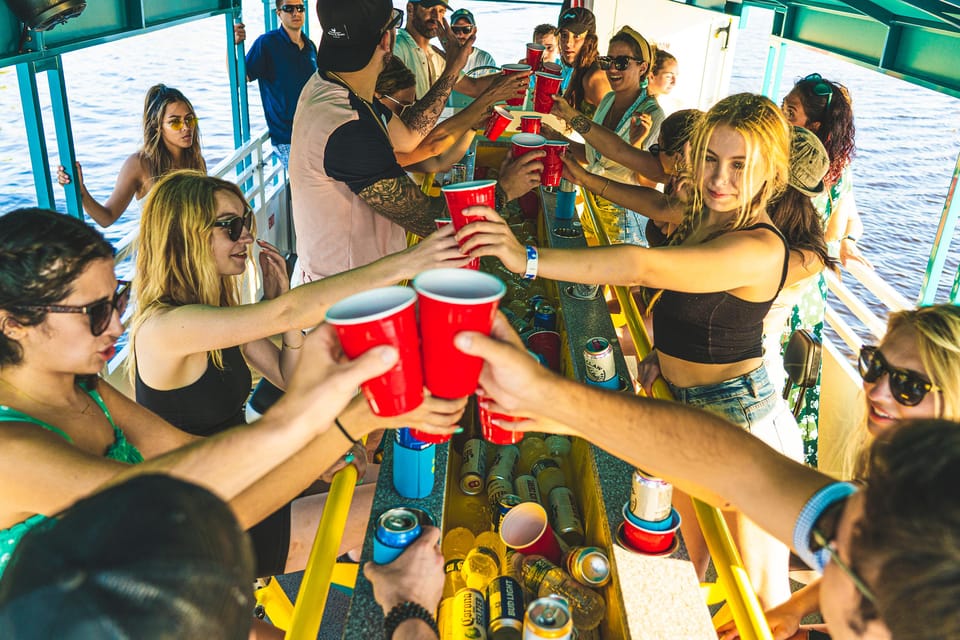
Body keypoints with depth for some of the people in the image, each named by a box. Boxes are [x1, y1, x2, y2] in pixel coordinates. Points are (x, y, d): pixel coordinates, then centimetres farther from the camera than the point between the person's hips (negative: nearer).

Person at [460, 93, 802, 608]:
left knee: (759, 582, 10)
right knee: (692, 553, 27)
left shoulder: (760, 249, -27)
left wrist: (529, 258, -44)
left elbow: (643, 266, -40)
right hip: (686, 410, 8)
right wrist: (663, 349, -3)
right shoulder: (702, 219, 2)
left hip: (740, 421, -8)